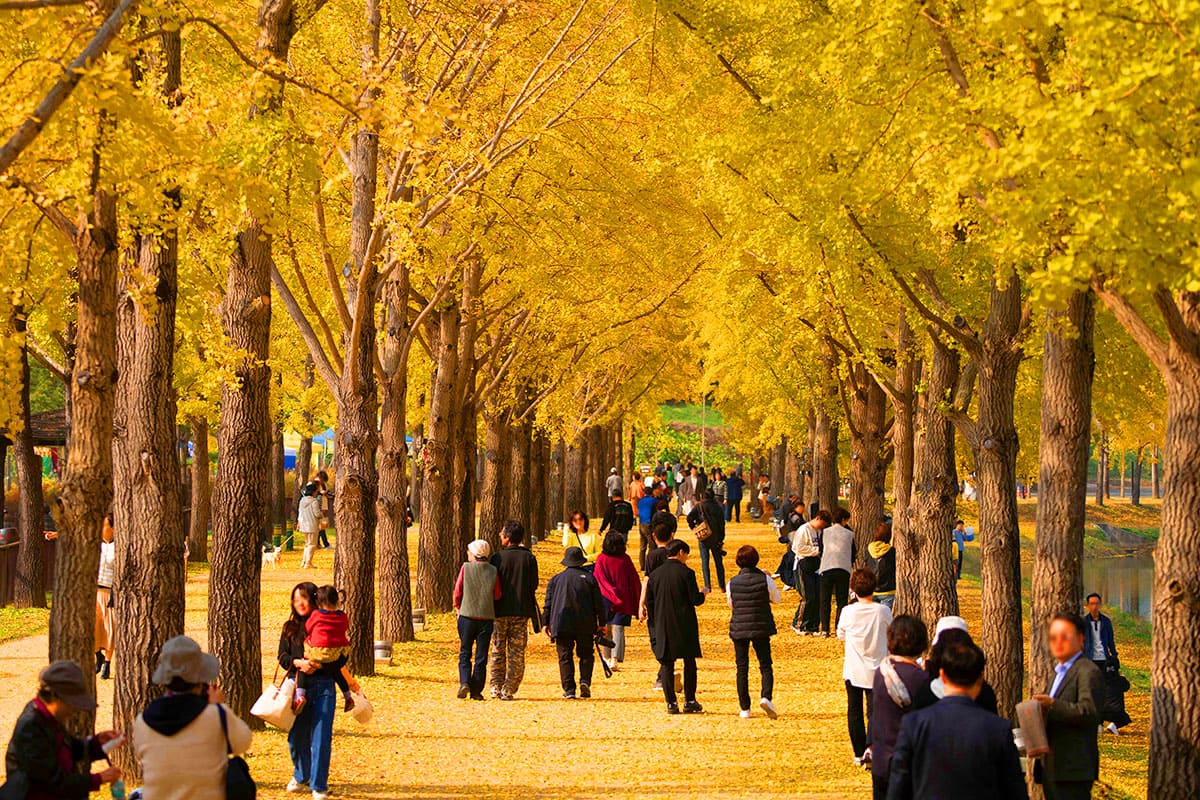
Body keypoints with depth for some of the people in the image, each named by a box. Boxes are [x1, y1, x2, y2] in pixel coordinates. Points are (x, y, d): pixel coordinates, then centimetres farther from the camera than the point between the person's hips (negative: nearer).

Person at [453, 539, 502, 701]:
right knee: (481, 655, 6)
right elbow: (498, 595, 2)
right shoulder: (493, 571, -2)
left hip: (467, 616, -1)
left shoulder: (465, 568, -6)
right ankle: (476, 690, 5)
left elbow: (457, 592, -2)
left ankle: (464, 682, -9)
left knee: (465, 652, 10)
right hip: (487, 617, 1)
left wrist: (458, 608, 15)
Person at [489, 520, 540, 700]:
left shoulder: (498, 558, -7)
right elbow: (534, 585, 3)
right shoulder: (529, 557, -1)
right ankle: (509, 690, 2)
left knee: (498, 651, 10)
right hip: (522, 611, 1)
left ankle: (496, 688, 7)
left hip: (500, 611, -1)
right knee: (517, 653, 5)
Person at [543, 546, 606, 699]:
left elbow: (548, 602, 7)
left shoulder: (556, 579, 8)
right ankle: (585, 681, -11)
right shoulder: (589, 578, 5)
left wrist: (547, 623, 12)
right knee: (586, 655, 11)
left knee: (565, 656, 3)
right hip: (585, 625, 0)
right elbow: (598, 603, 4)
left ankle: (569, 690, -4)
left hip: (561, 624, 0)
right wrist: (601, 623, 10)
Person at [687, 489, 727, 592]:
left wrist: (694, 527, 1)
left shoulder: (699, 506, -6)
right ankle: (722, 585, 15)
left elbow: (689, 518, -16)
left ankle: (707, 585, -2)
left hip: (704, 538, -2)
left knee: (705, 561, 4)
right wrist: (721, 539, 7)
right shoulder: (719, 508, 0)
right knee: (719, 561, 12)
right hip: (716, 539, 2)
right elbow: (722, 525, 1)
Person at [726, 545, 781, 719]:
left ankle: (745, 708, 7)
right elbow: (777, 599, 9)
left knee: (742, 668, 8)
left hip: (739, 628, 1)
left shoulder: (732, 583, -4)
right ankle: (766, 697, -18)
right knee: (765, 665, 7)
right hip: (761, 628, -1)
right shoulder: (765, 580, -8)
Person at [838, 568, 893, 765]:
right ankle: (872, 745, -21)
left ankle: (859, 753, 11)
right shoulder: (883, 612, -10)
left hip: (853, 670, 0)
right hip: (877, 670, 0)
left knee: (854, 711, 11)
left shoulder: (848, 612, -10)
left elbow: (841, 635, 6)